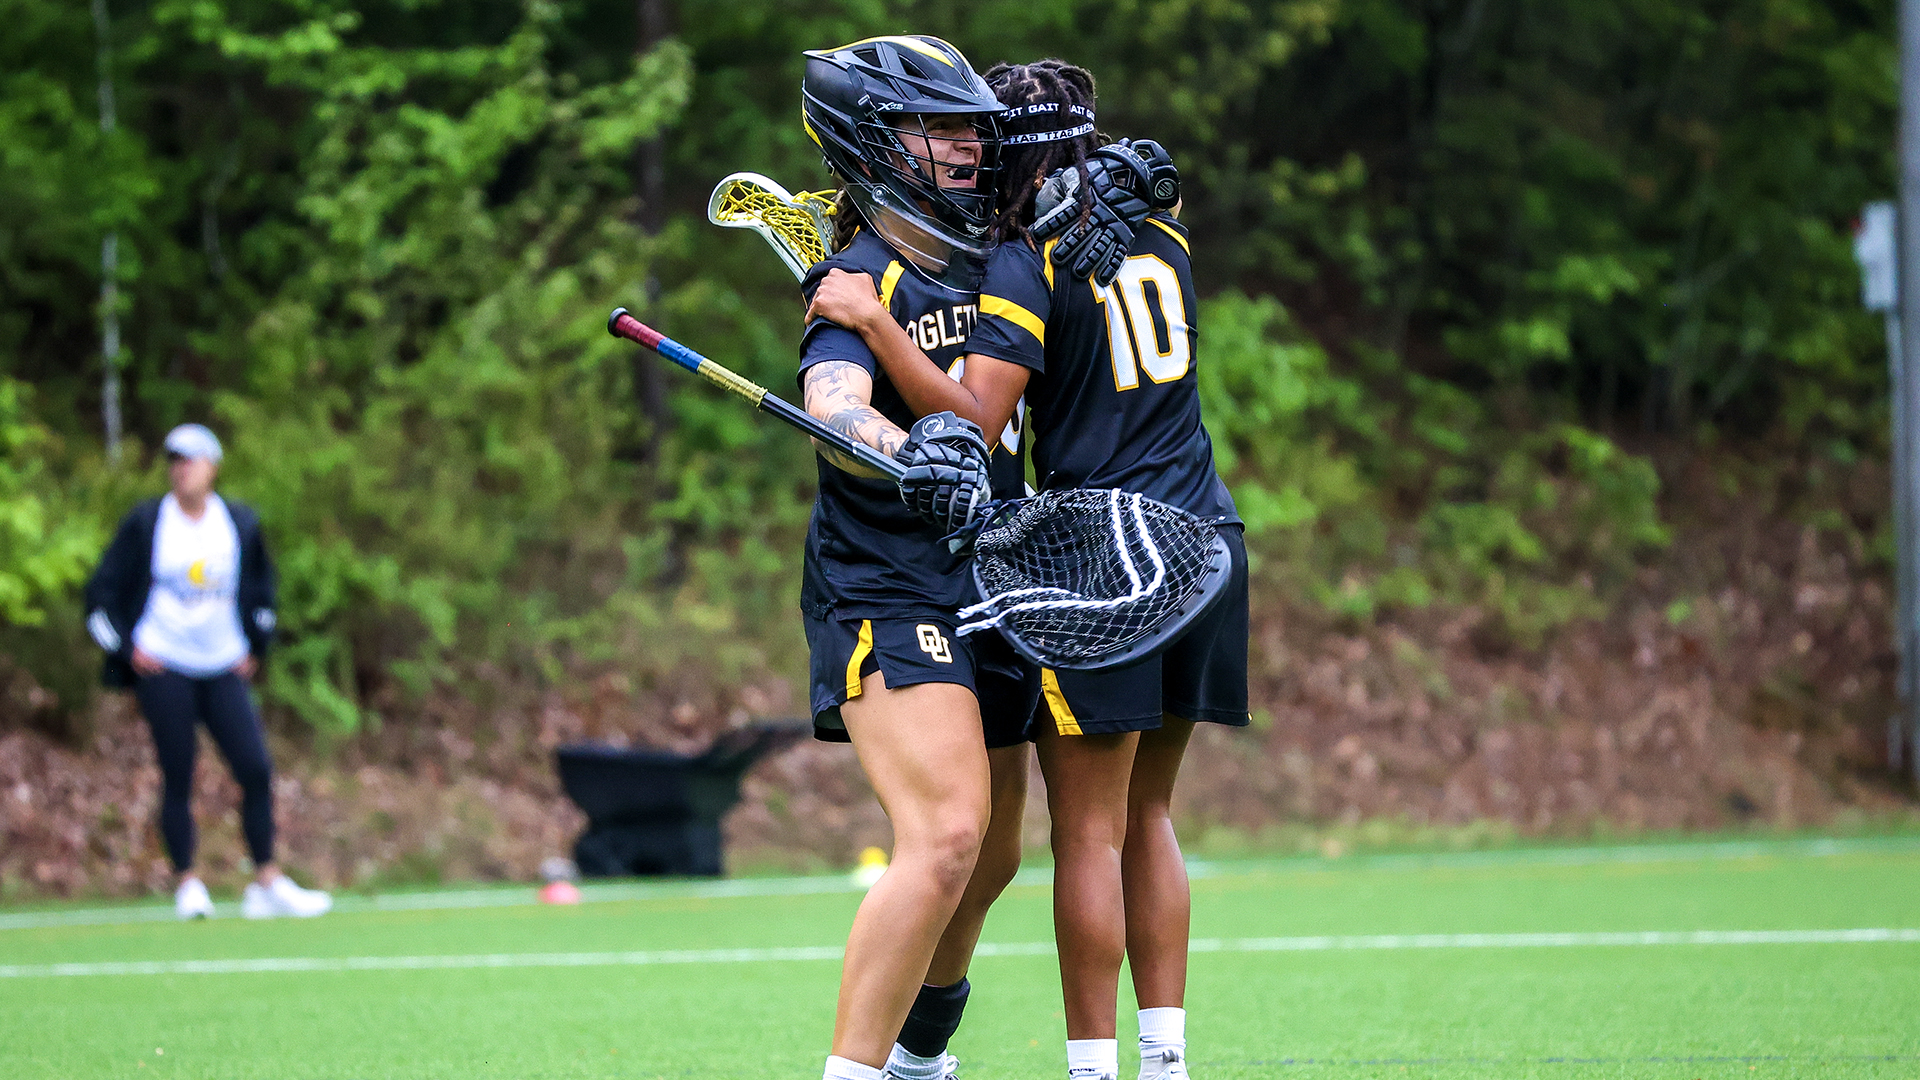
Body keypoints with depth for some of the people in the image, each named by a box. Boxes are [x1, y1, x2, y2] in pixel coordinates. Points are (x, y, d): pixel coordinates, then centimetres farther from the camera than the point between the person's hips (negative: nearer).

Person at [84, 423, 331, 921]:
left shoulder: (241, 524, 6)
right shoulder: (145, 524, -2)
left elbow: (261, 587, 21)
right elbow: (102, 593, 3)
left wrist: (256, 647, 13)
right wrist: (126, 649, -4)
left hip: (224, 669, 3)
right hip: (163, 669, -3)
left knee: (256, 770, -6)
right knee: (178, 777, -4)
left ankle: (267, 884, 1)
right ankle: (187, 886, 4)